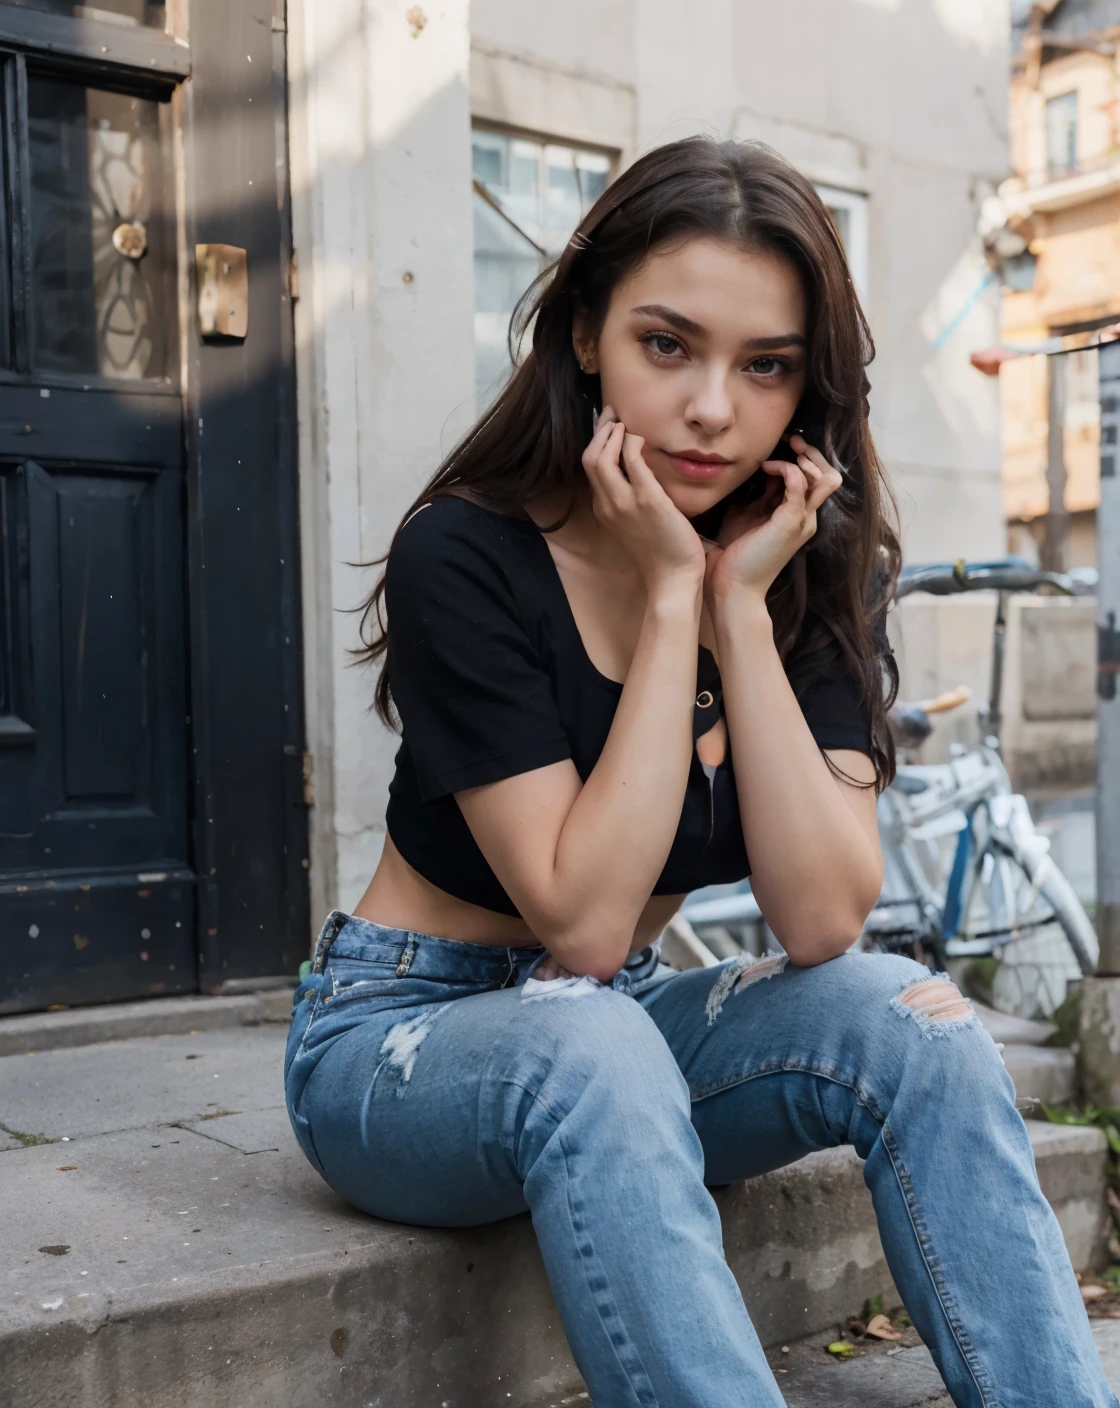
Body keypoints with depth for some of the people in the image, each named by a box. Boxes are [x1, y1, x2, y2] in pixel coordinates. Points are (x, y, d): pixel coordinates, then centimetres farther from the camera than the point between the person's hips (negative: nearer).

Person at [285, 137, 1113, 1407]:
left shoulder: (814, 574, -5)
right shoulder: (468, 559, -20)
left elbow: (821, 921, -17)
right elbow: (584, 920, -25)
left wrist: (741, 608, -22)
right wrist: (672, 596, -26)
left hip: (619, 1025, 4)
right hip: (400, 1037, -4)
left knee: (906, 1014, -22)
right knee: (591, 1051, -37)